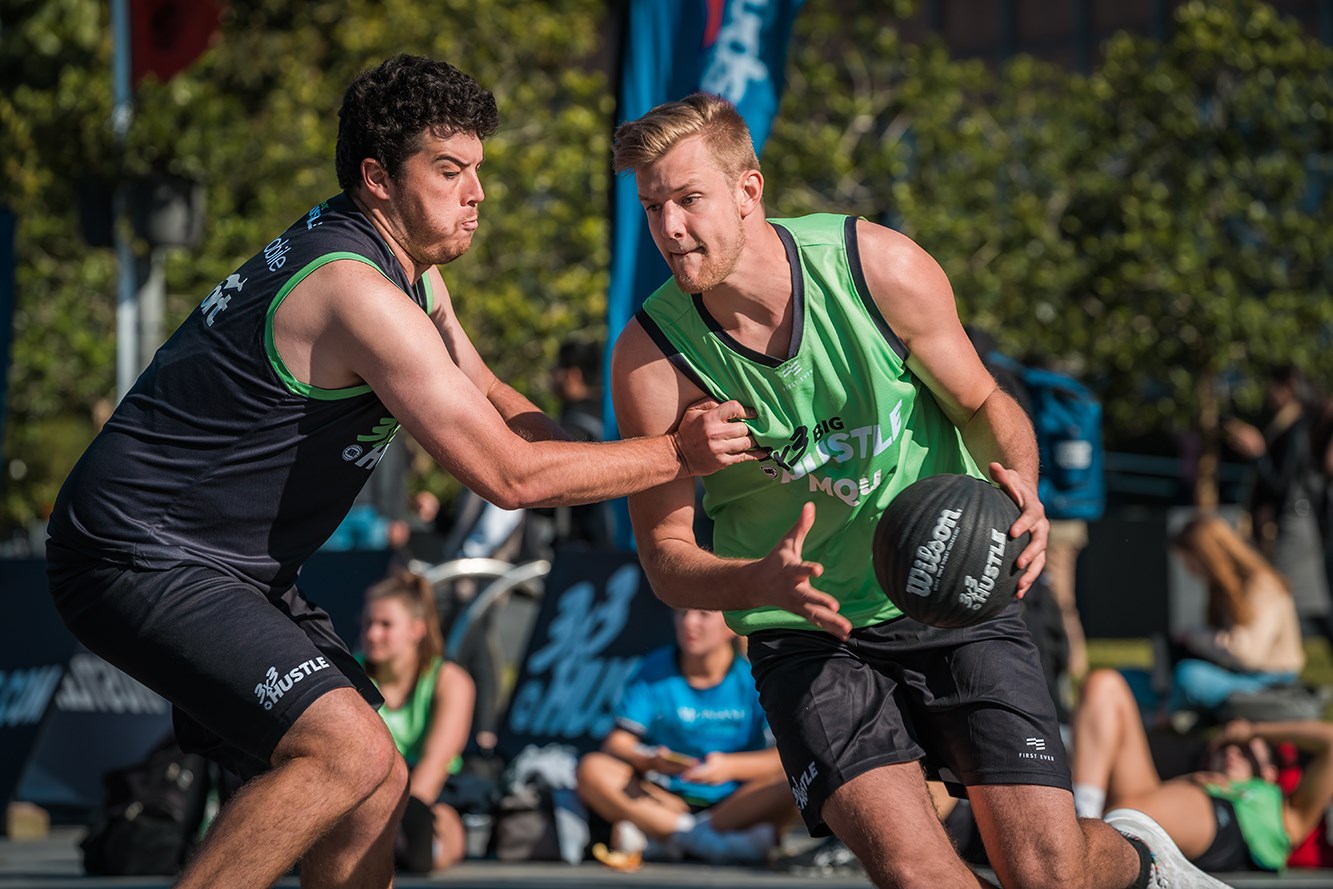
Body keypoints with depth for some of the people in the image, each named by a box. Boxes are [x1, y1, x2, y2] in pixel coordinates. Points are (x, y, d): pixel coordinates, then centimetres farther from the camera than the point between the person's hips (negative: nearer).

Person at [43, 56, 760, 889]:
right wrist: (674, 454, -15)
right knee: (348, 752, -24)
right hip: (140, 559, -11)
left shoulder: (406, 261, 9)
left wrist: (614, 473, 4)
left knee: (375, 788, 8)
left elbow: (484, 394, 20)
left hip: (234, 568, 11)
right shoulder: (360, 292, -24)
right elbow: (507, 474, -23)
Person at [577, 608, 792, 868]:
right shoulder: (653, 671, 3)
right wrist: (649, 761, -26)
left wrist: (730, 767, -30)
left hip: (736, 802, -1)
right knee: (592, 769, -20)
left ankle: (657, 838, -35)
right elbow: (616, 743, -4)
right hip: (666, 797, 1)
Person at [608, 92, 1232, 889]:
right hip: (806, 635, 0)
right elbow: (666, 553, -9)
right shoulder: (652, 359, -15)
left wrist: (1019, 485, -21)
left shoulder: (883, 268, -15)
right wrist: (763, 583, -31)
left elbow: (983, 405, 1)